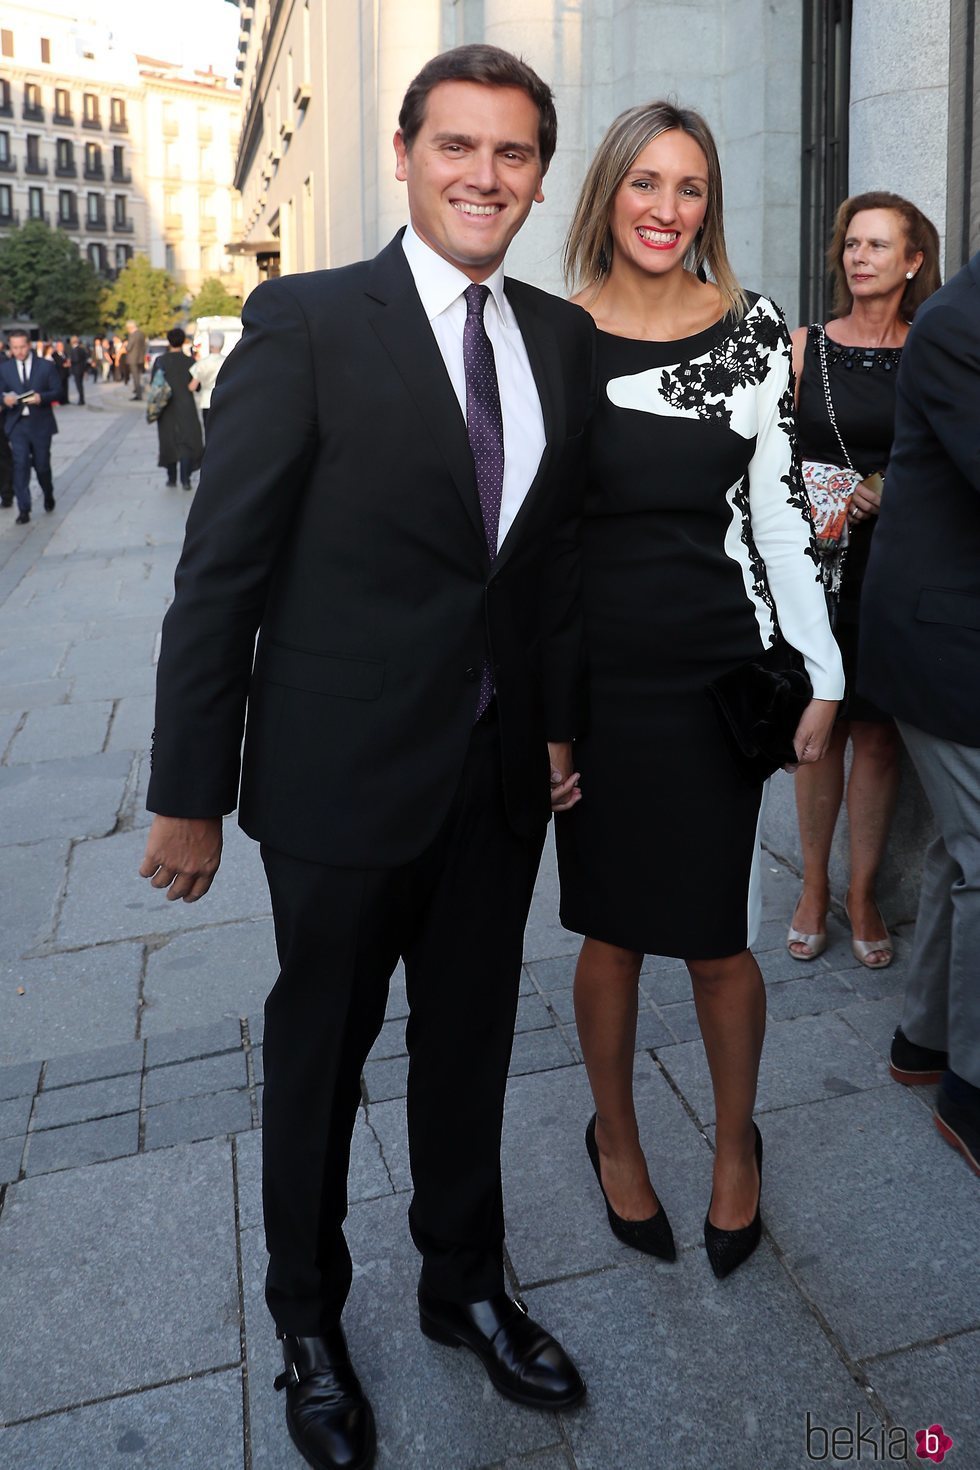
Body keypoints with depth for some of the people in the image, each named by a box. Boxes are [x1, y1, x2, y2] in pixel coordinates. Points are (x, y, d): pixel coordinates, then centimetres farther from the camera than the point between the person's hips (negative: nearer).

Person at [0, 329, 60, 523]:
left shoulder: (46, 366, 1)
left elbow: (57, 391, -1)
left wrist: (41, 397, -20)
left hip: (40, 424, -1)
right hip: (16, 424, 1)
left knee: (42, 465, 7)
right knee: (20, 465, -7)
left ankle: (48, 495, 37)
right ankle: (23, 509, -3)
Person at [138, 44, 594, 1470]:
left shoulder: (563, 338, 5)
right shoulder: (308, 323, -10)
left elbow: (558, 547, 11)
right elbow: (220, 571, -11)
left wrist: (560, 722, 8)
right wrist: (189, 792, -11)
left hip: (502, 771, 5)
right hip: (345, 772, -4)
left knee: (472, 1041, 19)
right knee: (321, 1046, 14)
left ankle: (465, 1282, 43)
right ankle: (309, 1317, 39)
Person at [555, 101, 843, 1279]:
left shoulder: (753, 329, 1)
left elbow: (778, 506, 2)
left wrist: (821, 674, 0)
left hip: (717, 673, 0)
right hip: (593, 677, 1)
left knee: (716, 943, 6)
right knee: (612, 931, 12)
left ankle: (737, 1148, 33)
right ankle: (615, 1138, 36)